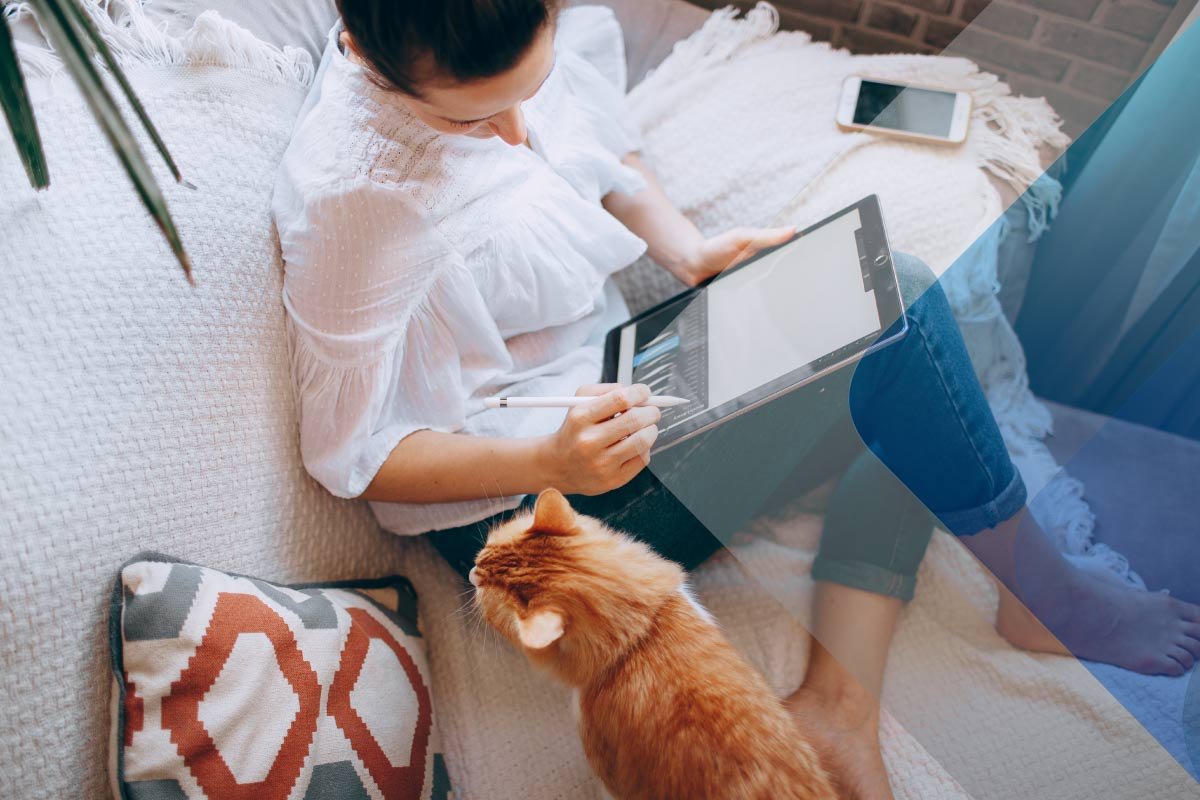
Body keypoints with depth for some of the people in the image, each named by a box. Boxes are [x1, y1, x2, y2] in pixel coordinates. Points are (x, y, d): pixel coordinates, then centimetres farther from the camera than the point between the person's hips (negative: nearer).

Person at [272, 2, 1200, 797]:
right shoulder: (351, 194, -27)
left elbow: (607, 146, 13)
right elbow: (351, 455, -18)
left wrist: (685, 248, -5)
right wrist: (552, 461, -32)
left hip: (610, 353, 9)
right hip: (525, 501, -9)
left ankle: (839, 695, 0)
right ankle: (1044, 592, 11)